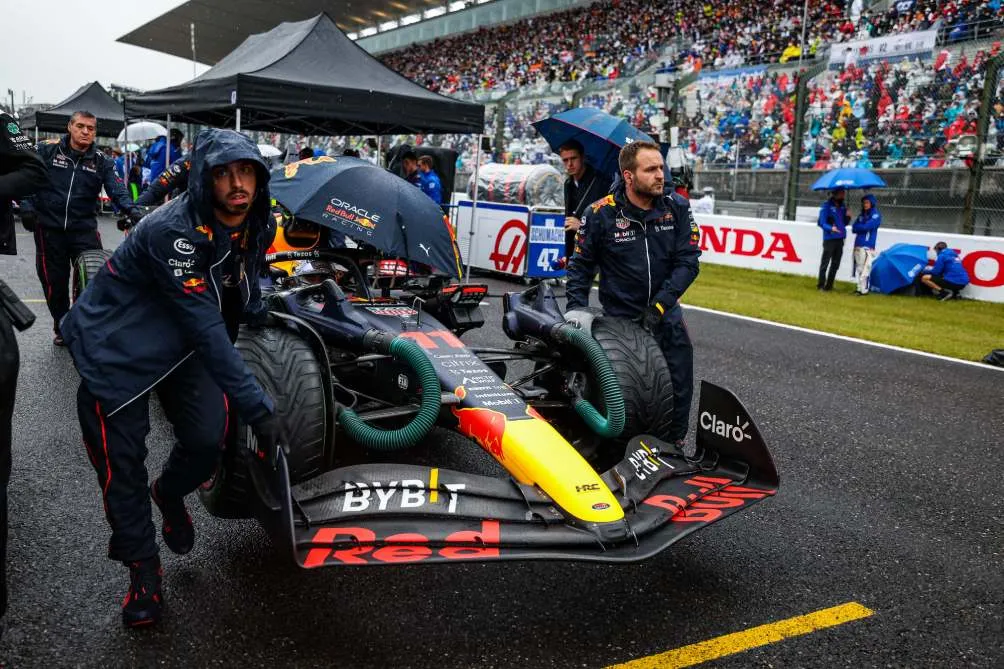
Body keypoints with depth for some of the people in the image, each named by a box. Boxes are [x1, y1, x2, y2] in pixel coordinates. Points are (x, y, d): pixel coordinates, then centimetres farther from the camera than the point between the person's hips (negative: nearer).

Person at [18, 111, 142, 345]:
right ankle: (61, 327, 28)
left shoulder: (101, 162, 4)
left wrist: (133, 211, -26)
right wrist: (27, 207, -10)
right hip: (49, 229, 0)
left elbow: (117, 190, -8)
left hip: (84, 229, 0)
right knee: (54, 282, 9)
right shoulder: (47, 152, 3)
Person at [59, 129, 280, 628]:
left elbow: (246, 300, 8)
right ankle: (143, 568, 20)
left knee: (208, 439, -7)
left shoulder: (256, 228, -10)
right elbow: (206, 327, -35)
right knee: (121, 462, -3)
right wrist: (256, 405, -35)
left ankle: (170, 494, 29)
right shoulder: (172, 230, -32)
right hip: (116, 347, -5)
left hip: (182, 346, 6)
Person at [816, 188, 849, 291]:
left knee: (835, 264, 10)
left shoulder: (842, 207, 13)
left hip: (840, 239, 7)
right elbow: (822, 223, -13)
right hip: (829, 239, -7)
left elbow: (844, 223, 19)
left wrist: (848, 217, -1)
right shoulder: (826, 206, -8)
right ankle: (821, 285, 4)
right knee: (825, 263, -3)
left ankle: (829, 285, 19)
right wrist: (830, 228, -30)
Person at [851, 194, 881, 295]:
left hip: (868, 246, -7)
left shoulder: (876, 215, -1)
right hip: (858, 245, 7)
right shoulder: (861, 215, 18)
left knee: (865, 268, -9)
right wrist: (863, 228, -7)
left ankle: (864, 289, -8)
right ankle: (860, 288, 16)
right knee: (859, 268, 10)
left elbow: (867, 226, -14)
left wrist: (858, 227, 3)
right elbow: (854, 228, 9)